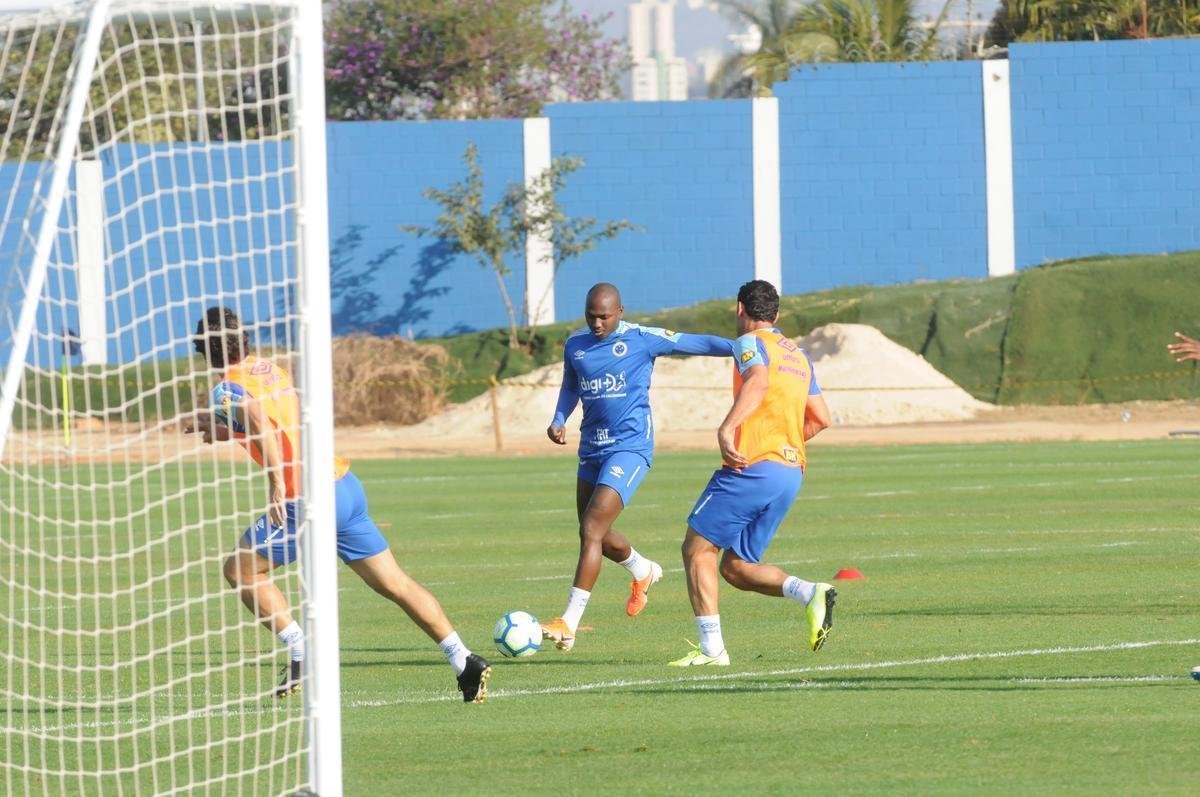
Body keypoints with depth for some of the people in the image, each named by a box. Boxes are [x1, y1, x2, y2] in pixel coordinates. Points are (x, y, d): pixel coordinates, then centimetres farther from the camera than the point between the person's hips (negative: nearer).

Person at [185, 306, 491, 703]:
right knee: (394, 583, 10)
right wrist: (223, 429, 35)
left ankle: (301, 655, 0)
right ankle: (465, 662, 4)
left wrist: (277, 484, -36)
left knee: (240, 569, 8)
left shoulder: (227, 390, -6)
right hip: (347, 485, 8)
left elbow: (261, 425, -28)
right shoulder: (269, 369, 17)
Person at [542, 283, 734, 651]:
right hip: (592, 450, 7)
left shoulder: (641, 339, -8)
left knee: (591, 530, -17)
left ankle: (568, 624, -18)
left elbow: (695, 343, -5)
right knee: (597, 534, 18)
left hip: (629, 447, -7)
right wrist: (558, 421, 6)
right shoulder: (575, 345, 8)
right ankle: (643, 571, 50)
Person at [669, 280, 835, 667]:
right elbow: (821, 418, 25)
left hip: (752, 466, -8)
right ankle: (810, 594, -11)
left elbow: (758, 381, -23)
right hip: (791, 472, 8)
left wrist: (727, 429, -34)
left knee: (697, 548, 0)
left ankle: (711, 647, -8)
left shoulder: (751, 343, -1)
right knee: (736, 567, 12)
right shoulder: (799, 356, 22)